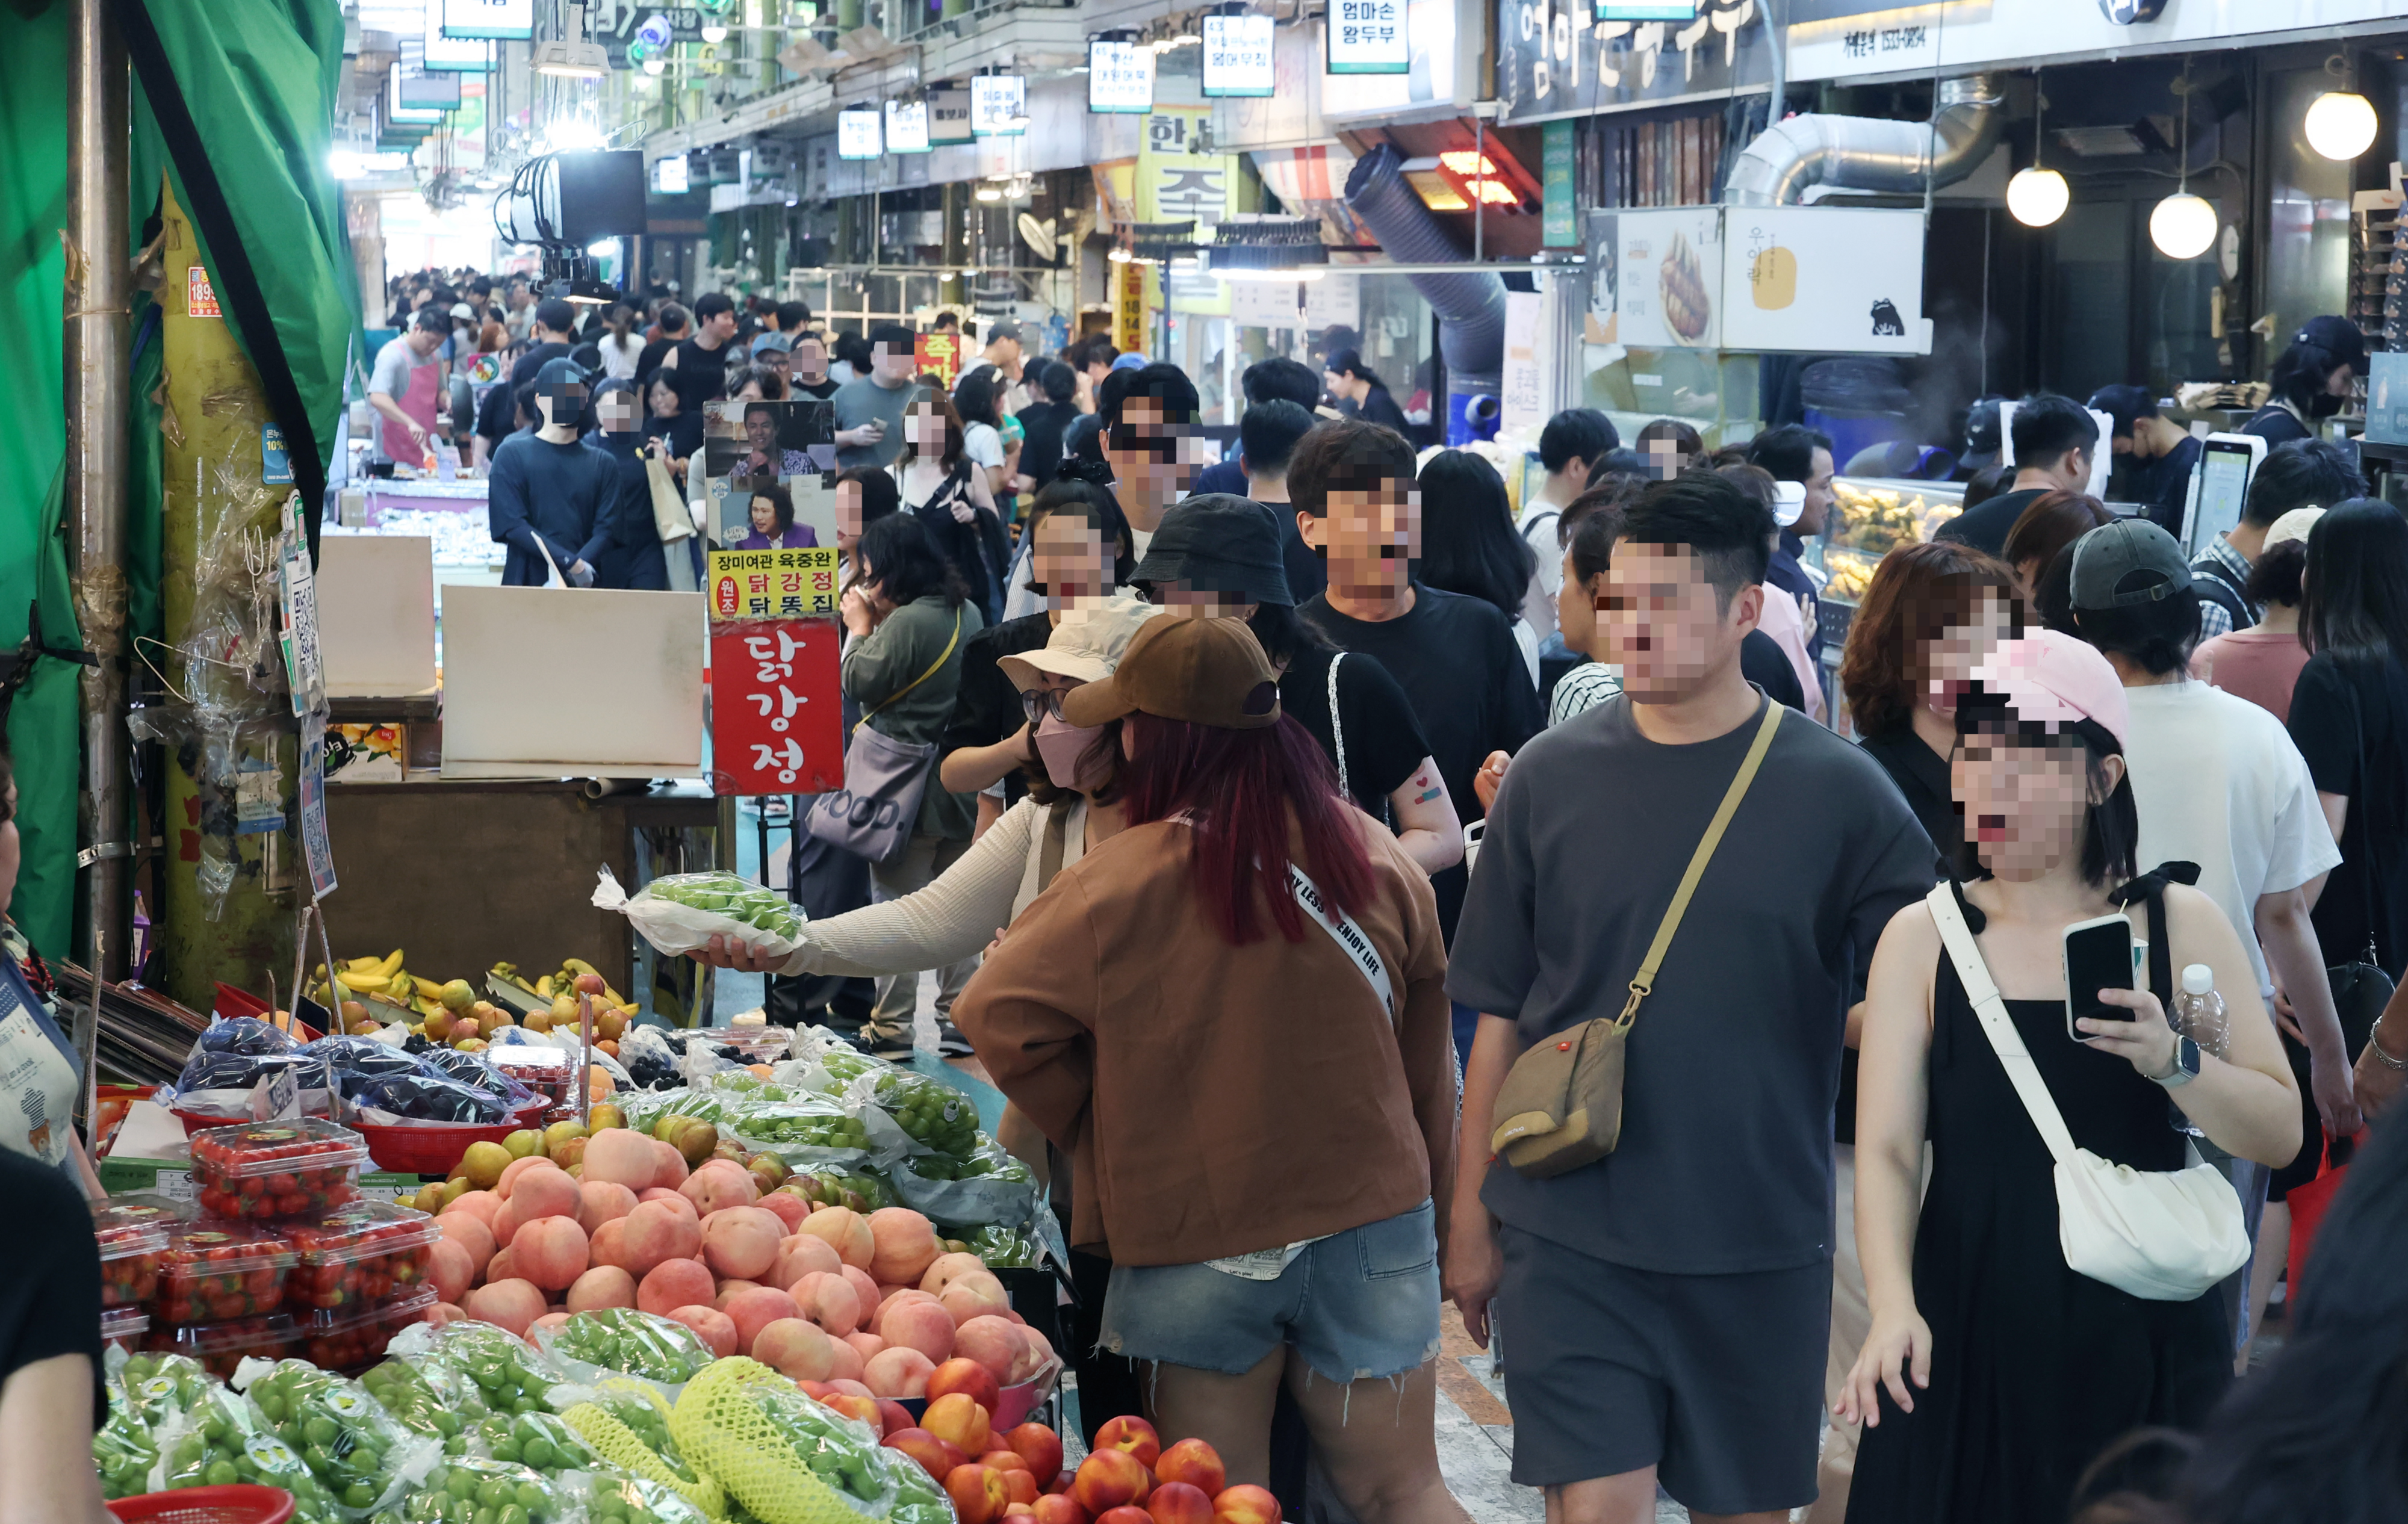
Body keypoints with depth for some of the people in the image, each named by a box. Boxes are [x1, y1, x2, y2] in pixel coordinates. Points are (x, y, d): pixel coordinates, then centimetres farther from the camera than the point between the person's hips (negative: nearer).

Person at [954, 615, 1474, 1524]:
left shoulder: (1117, 880, -13)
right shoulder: (1378, 862, -3)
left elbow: (998, 1017, -13)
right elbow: (1426, 1055, 5)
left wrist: (1096, 1133, 3)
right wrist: (1429, 1192, 18)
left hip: (1194, 1237, -2)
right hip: (1373, 1216, 3)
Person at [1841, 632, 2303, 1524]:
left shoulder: (2180, 925, 2)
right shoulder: (1922, 937, 1)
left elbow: (2283, 1135, 0)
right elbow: (1886, 1149, -7)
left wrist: (2172, 1062, -18)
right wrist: (1893, 1307, -22)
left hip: (2144, 1344, 0)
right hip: (1967, 1341, 0)